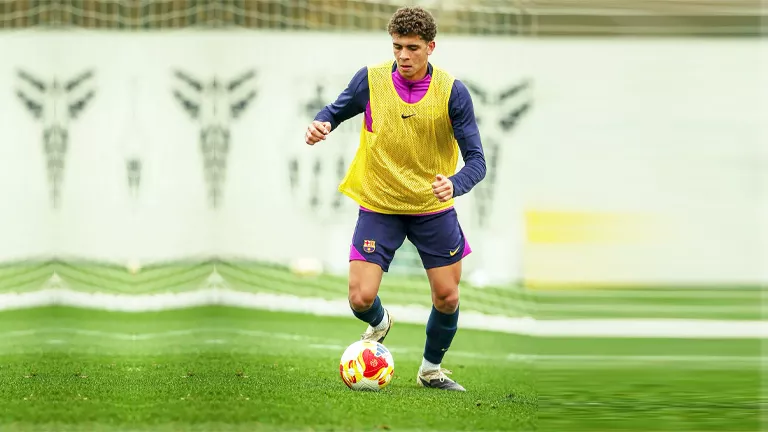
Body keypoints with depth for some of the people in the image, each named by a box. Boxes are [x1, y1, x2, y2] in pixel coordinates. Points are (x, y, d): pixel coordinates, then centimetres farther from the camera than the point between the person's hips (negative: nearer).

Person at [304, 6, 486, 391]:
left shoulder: (452, 91, -14)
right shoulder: (370, 80, -11)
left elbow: (476, 160, -16)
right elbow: (336, 110, 8)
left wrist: (455, 184, -37)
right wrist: (321, 124, -16)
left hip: (433, 208, 0)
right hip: (378, 206, 0)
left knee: (447, 298, 5)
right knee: (361, 299, -9)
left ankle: (431, 370, 32)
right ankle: (379, 324, 29)